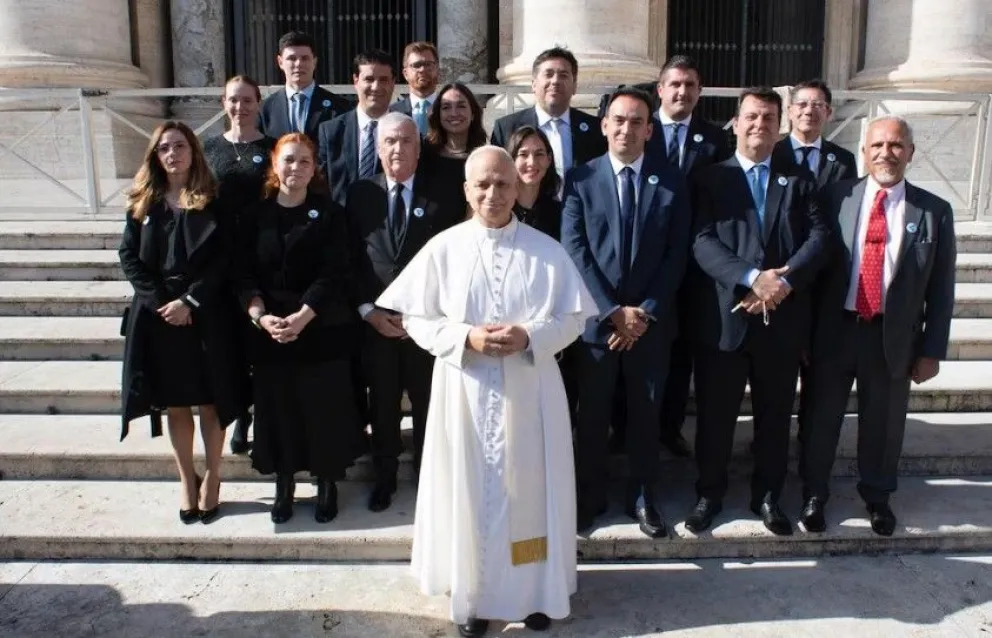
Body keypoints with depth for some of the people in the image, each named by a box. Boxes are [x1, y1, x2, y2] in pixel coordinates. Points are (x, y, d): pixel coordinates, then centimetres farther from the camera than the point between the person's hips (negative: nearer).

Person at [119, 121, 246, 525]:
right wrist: (160, 301, -10)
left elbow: (223, 260, -7)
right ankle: (187, 480, 24)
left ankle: (212, 478, 21)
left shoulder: (212, 202, 0)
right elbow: (129, 257, 2)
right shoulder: (142, 202, 7)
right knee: (173, 404, 10)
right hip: (157, 316, 3)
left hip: (206, 316, -2)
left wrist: (189, 301, -15)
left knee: (211, 401, 5)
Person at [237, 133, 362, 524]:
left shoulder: (329, 214, -1)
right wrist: (261, 316, -15)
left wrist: (301, 317, -19)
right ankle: (284, 484, 25)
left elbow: (334, 273, -9)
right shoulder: (256, 216, 6)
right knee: (276, 407, 8)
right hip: (269, 332, 2)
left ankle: (327, 484, 21)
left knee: (324, 407, 4)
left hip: (321, 329, -2)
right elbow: (246, 274, 1)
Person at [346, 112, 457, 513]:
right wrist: (368, 310, -5)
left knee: (428, 404, 9)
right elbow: (350, 257, 4)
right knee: (382, 404, 13)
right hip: (375, 320, 2)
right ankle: (384, 477, 29)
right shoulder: (360, 193, 5)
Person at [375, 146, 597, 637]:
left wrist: (530, 336, -17)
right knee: (470, 492, 8)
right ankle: (473, 596, 24)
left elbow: (573, 318, 0)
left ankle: (534, 592, 28)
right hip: (465, 390, 0)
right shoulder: (443, 248, -2)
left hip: (529, 391, 1)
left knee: (529, 491, 10)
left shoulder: (546, 250, -1)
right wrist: (465, 337, -17)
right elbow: (416, 320, -1)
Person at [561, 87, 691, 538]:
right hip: (597, 319, -1)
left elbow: (676, 254, -1)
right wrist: (613, 311, -13)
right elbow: (575, 252, -7)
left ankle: (643, 498, 28)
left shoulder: (671, 181, 3)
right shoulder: (580, 179, -1)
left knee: (646, 415, 12)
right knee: (592, 416, 10)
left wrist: (645, 312, -11)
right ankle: (589, 497, 26)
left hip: (651, 322, 1)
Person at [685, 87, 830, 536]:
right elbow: (702, 243, -8)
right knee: (715, 413, 7)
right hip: (723, 317, -2)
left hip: (784, 318, 2)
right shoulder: (709, 179, 5)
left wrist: (785, 281, -17)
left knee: (775, 414, 12)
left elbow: (819, 238, 0)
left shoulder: (799, 181, 12)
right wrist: (752, 277, -22)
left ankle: (768, 496, 28)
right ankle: (709, 494, 24)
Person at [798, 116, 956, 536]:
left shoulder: (934, 212, -2)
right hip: (834, 330, 0)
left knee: (883, 423, 17)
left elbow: (941, 289, 1)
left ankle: (877, 496, 41)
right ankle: (814, 494, 35)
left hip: (894, 336, 1)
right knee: (821, 418, 13)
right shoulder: (835, 197, -4)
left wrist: (931, 350, -1)